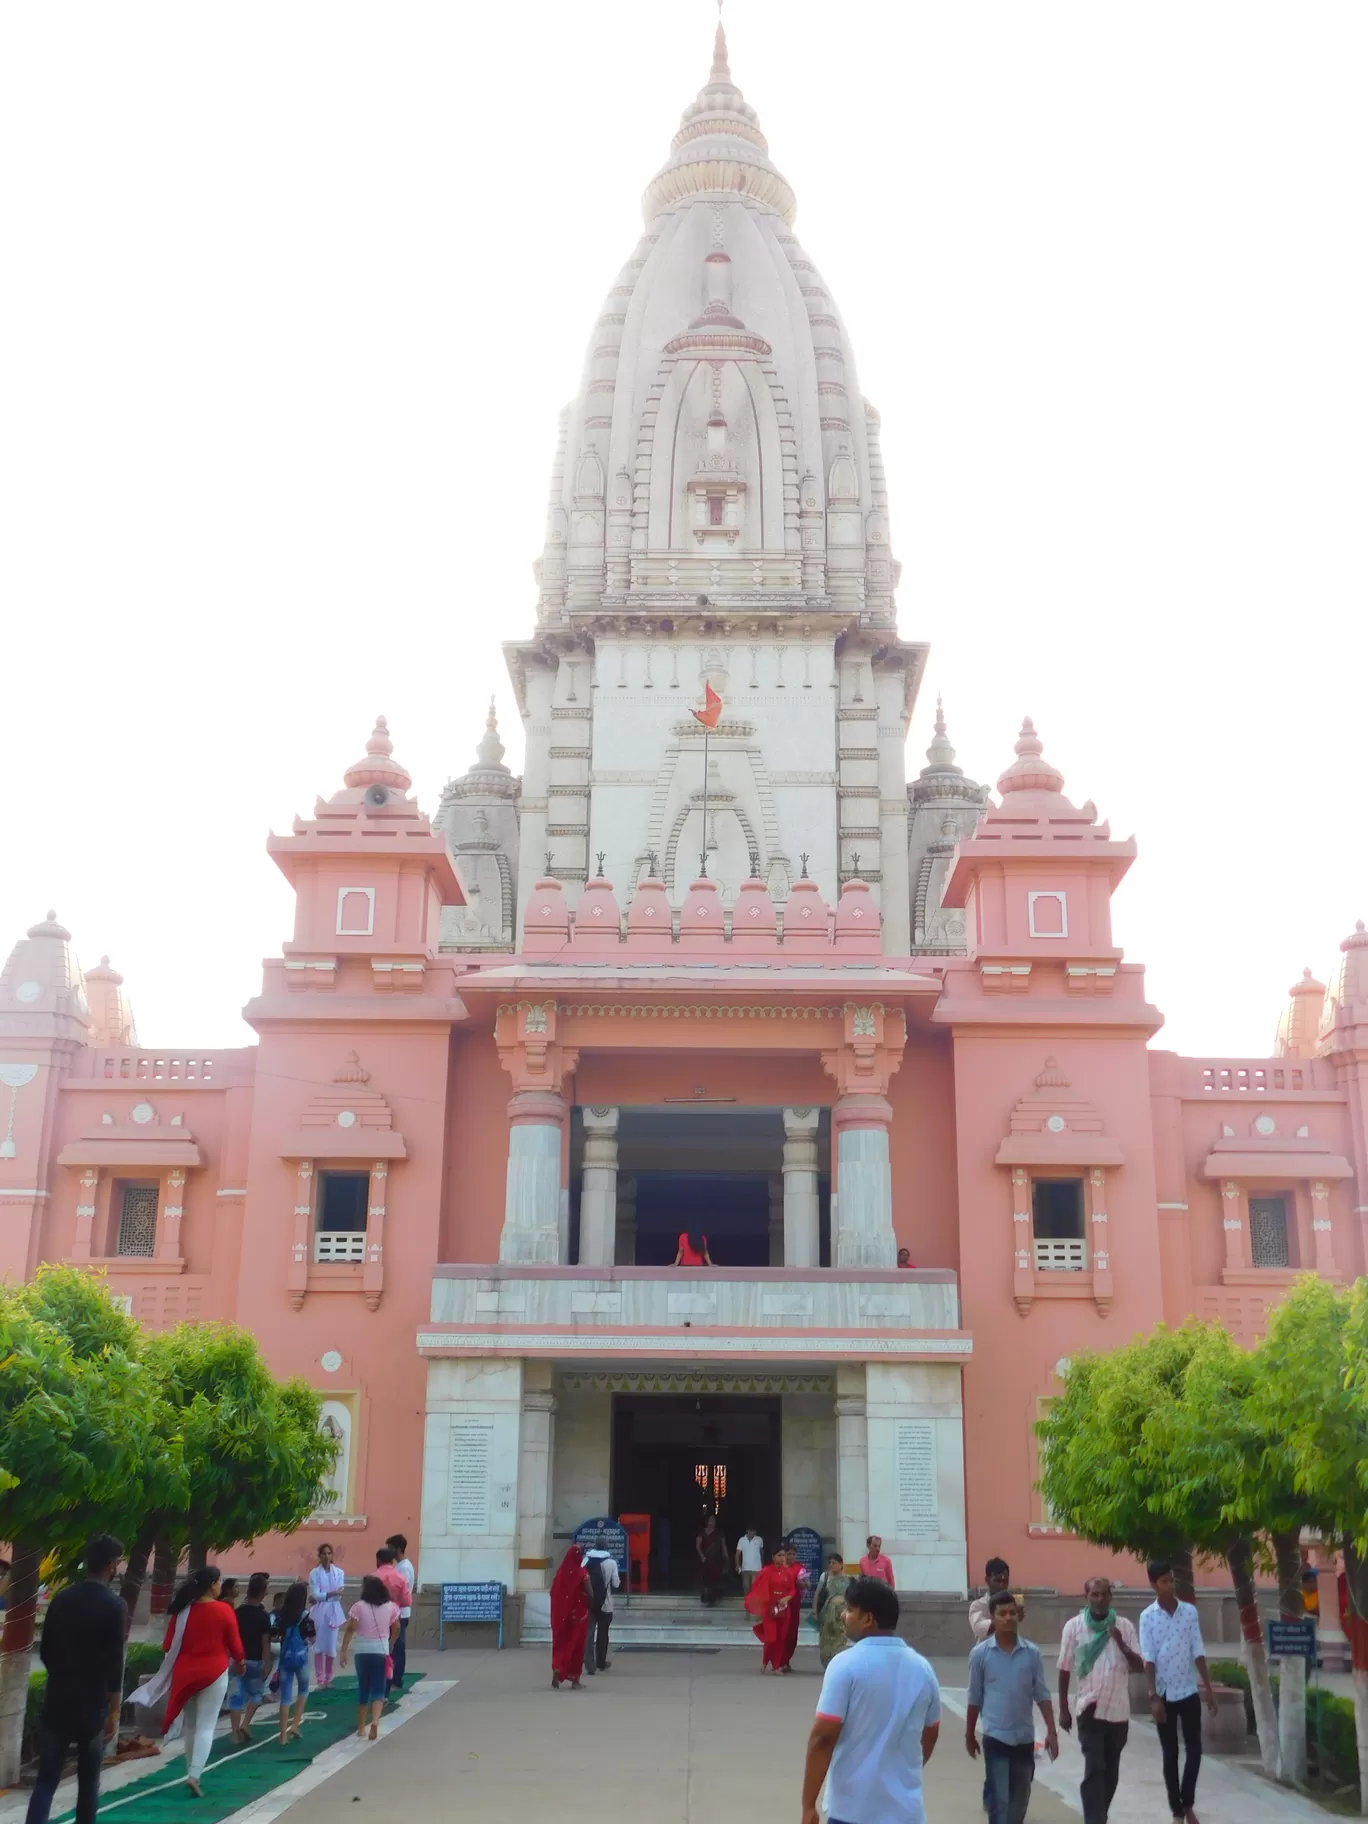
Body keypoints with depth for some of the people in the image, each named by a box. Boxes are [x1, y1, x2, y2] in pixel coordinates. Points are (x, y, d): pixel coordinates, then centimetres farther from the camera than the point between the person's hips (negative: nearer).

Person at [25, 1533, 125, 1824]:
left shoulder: (61, 1599, 3)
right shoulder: (114, 1607, -12)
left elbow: (46, 1651, 11)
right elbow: (114, 1664, -13)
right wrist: (114, 1710, -7)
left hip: (57, 1700, 3)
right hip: (92, 1704, -3)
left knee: (46, 1780, 2)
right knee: (88, 1781, 12)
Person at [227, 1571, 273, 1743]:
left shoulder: (237, 1612, 0)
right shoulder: (263, 1615, -12)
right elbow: (265, 1642, -13)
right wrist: (267, 1664, -8)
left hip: (237, 1659, 3)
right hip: (255, 1660, -3)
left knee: (236, 1695, 6)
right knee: (256, 1693, 16)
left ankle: (236, 1732, 5)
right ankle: (245, 1724, 2)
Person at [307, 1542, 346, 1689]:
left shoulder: (339, 1572, 5)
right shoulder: (314, 1573, 0)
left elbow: (339, 1594, -4)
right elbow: (315, 1595, -9)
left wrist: (321, 1596, -9)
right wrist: (331, 1593, -18)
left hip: (333, 1611, 1)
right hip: (319, 1612, -1)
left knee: (331, 1646, 3)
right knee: (319, 1646, -3)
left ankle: (328, 1678, 15)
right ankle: (320, 1679, 3)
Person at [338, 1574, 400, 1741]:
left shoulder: (358, 1607, -5)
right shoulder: (391, 1607, 2)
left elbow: (350, 1630, -12)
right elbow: (396, 1630, 11)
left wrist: (343, 1651, -10)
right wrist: (390, 1645, 27)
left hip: (363, 1652, 0)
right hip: (381, 1652, 0)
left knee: (363, 1690, 14)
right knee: (378, 1691, 3)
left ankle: (361, 1728, 21)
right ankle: (375, 1721, -21)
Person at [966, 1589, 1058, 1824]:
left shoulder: (1032, 1652, -2)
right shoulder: (980, 1653, -6)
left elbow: (1042, 1695, 3)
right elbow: (975, 1698, 3)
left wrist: (1051, 1732, -3)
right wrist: (969, 1734, 8)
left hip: (1024, 1737, 3)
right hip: (995, 1737, -3)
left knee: (1020, 1798, 14)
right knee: (999, 1799, -5)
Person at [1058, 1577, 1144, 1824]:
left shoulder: (1124, 1626, 1)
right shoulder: (1074, 1626, -4)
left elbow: (1139, 1667, 0)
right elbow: (1065, 1670, 2)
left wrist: (1121, 1644, -17)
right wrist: (1063, 1709, 2)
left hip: (1119, 1711, 3)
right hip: (1090, 1710, -3)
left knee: (1111, 1772, 12)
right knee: (1094, 1769, -12)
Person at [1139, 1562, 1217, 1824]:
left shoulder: (1189, 1611, 0)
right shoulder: (1147, 1616, -5)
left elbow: (1198, 1652, 1)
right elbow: (1148, 1658, -8)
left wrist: (1208, 1688, -4)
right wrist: (1153, 1696, -15)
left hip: (1189, 1691, 1)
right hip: (1164, 1694, -1)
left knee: (1194, 1750, 2)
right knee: (1170, 1754, 4)